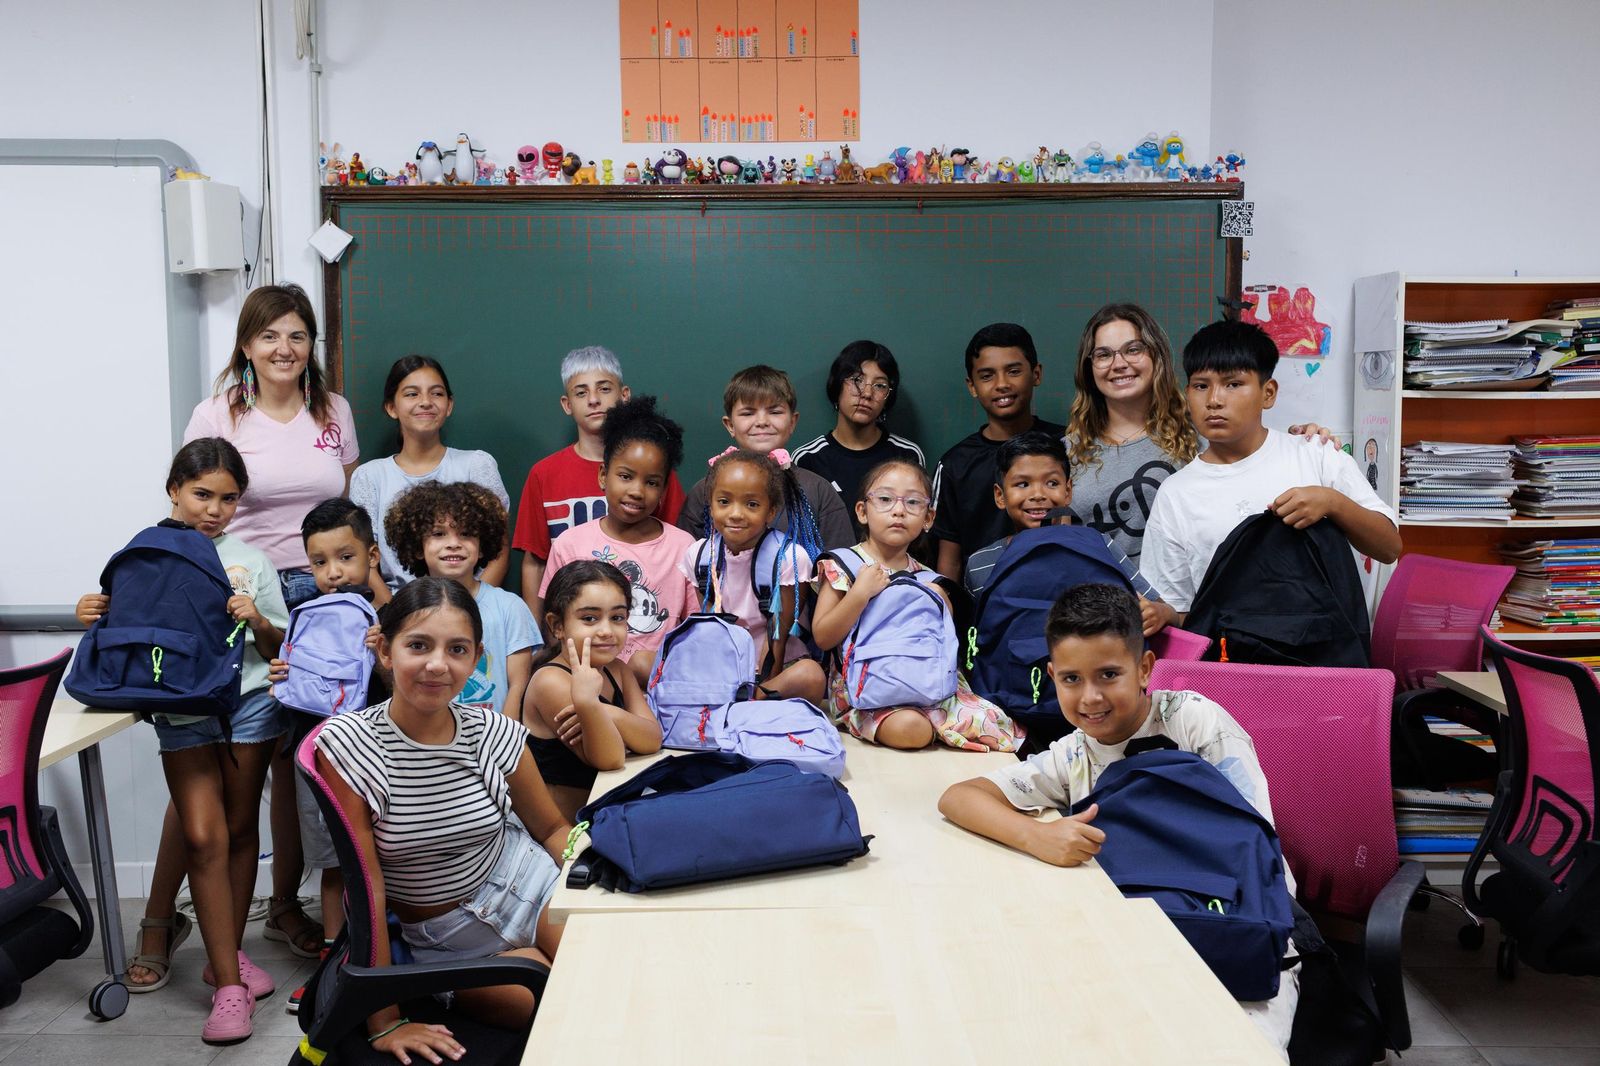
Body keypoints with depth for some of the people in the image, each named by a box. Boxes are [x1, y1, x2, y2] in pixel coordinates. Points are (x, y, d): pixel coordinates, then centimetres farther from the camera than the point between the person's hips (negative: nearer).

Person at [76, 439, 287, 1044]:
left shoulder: (251, 562, 6)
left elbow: (280, 647, 9)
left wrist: (257, 620, -10)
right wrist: (92, 619, -11)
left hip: (249, 703, 1)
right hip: (182, 710, -1)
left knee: (240, 830, 9)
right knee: (202, 835, -9)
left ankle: (229, 955, 25)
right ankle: (228, 983, -2)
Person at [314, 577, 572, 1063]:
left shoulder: (494, 734, -10)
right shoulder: (346, 744, -19)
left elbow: (553, 830, 3)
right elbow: (366, 886, -18)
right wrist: (385, 1023, -16)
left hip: (530, 883, 3)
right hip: (449, 939, -2)